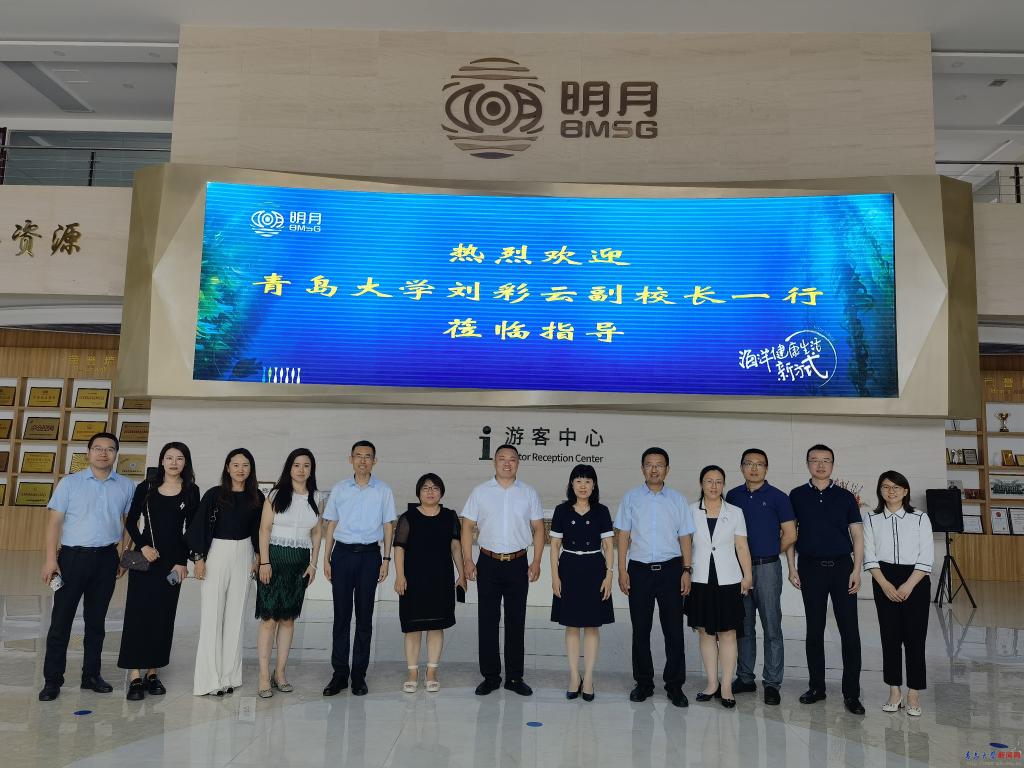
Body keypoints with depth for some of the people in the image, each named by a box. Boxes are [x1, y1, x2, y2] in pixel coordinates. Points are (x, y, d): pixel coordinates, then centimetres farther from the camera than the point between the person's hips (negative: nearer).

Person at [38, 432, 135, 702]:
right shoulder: (70, 483, 0)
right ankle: (52, 680, 11)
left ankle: (91, 675, 21)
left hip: (106, 558, 2)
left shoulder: (126, 486, 5)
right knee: (61, 619, 0)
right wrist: (50, 559, -10)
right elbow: (54, 521, -3)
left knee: (96, 620, 11)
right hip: (73, 556, -2)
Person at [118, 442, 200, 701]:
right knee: (138, 613, -3)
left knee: (163, 617, 6)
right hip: (144, 558, -1)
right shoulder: (146, 487, 2)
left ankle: (152, 673, 17)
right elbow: (131, 522, 5)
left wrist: (183, 561, -4)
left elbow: (190, 530, 2)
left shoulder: (190, 492, 2)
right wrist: (142, 546, -10)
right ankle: (135, 677, 2)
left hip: (173, 561, 1)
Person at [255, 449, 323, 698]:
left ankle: (280, 673, 17)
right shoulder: (276, 494, -1)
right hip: (275, 557, -3)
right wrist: (264, 562, -11)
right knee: (269, 618, -5)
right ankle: (264, 677, 0)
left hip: (300, 561, 4)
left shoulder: (315, 498, 9)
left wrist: (313, 563, 5)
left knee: (288, 619, 8)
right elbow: (264, 529, -4)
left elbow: (316, 533, 12)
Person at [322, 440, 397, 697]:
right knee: (341, 616, 4)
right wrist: (326, 559, 4)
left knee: (364, 617, 4)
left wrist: (386, 559, -1)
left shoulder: (383, 491, 4)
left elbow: (388, 526, 5)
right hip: (342, 553, 1)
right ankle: (339, 673, 12)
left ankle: (359, 675, 13)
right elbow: (331, 525, 9)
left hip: (369, 554, -1)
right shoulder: (339, 489, 7)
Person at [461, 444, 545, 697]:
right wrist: (468, 560, -5)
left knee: (516, 621, 7)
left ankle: (514, 677, 18)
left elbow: (538, 529, 6)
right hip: (488, 563, 0)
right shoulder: (480, 492, 2)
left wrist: (536, 562, -2)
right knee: (487, 621, 5)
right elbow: (468, 526, 3)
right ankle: (490, 676, 17)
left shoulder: (529, 493, 5)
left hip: (518, 564, 1)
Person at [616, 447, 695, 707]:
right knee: (640, 630, 8)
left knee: (674, 630, 3)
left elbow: (686, 537, 6)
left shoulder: (678, 499, 6)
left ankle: (675, 686, 15)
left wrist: (687, 570, -2)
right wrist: (622, 571, -3)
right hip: (639, 569, 0)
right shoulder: (631, 498, 4)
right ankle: (643, 683, 21)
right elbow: (623, 535, 3)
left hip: (670, 569, 0)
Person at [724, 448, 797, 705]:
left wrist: (768, 553, 5)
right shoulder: (733, 496, 8)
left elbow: (790, 534, -2)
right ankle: (745, 678, 21)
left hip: (767, 568, -4)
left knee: (772, 628, -1)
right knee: (743, 626, 11)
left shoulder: (777, 497, -3)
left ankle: (772, 683, 7)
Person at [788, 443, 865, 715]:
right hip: (810, 567, 0)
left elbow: (857, 535, 4)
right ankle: (817, 686, 19)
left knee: (850, 630, -2)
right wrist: (792, 567, 1)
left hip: (842, 566, 0)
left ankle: (851, 692, 7)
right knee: (814, 629, 8)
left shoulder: (845, 497, 4)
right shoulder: (797, 496, 4)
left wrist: (857, 570, -5)